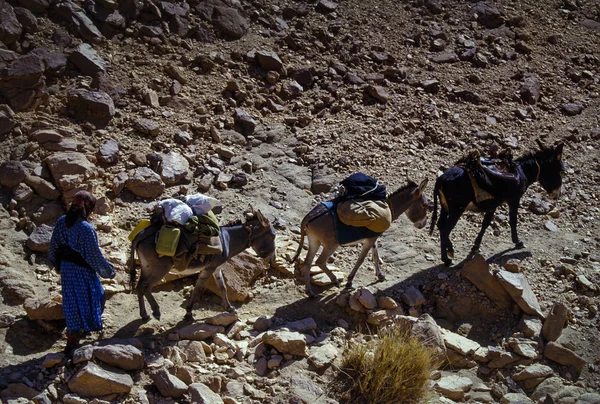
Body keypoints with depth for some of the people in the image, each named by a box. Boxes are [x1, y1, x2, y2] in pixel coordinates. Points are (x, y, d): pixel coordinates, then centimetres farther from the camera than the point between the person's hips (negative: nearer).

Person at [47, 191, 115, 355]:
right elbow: (95, 256, -19)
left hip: (66, 269, 7)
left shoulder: (62, 222, -5)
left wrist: (57, 264, 24)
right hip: (82, 272, -7)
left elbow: (54, 246, 7)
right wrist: (108, 270, -3)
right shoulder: (86, 229, -26)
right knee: (82, 304, 7)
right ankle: (71, 346, 13)